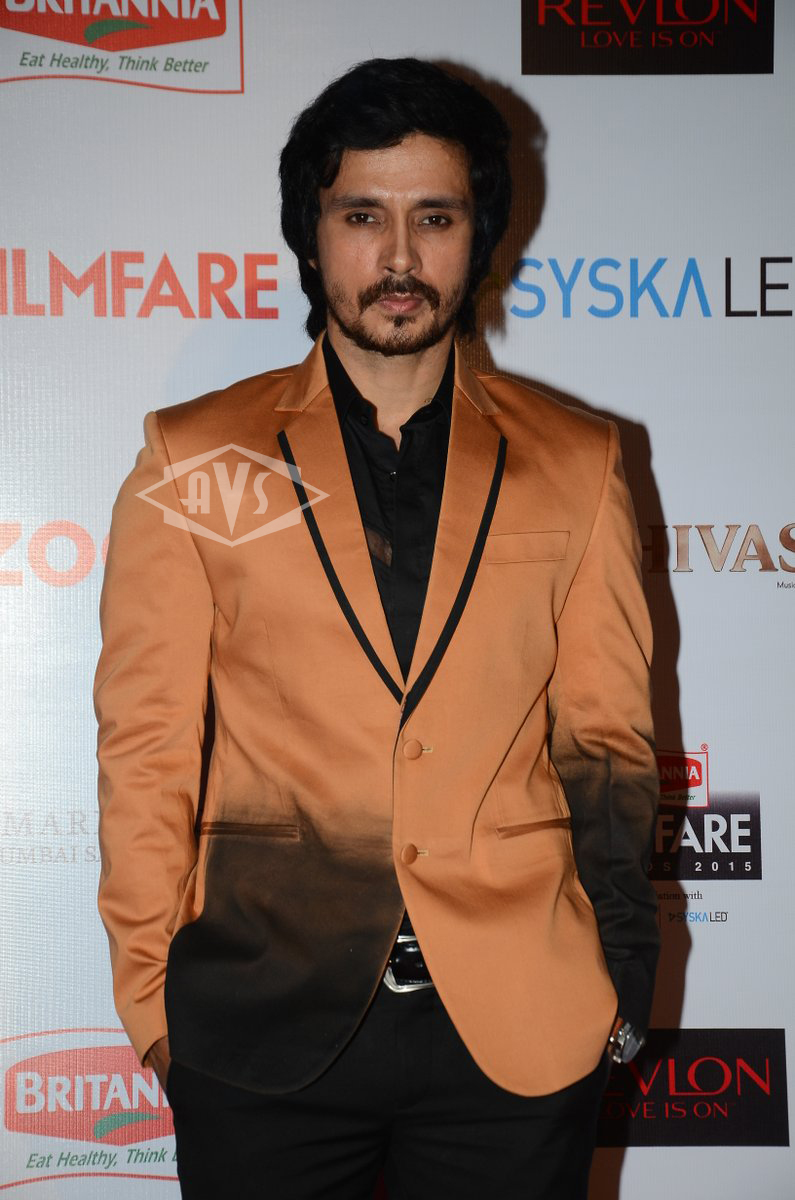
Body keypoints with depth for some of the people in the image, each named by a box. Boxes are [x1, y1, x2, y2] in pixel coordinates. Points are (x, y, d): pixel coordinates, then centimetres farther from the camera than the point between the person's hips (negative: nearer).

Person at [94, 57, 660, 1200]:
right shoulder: (196, 460, 3)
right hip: (267, 1023, 0)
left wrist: (620, 979, 4)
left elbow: (607, 738, 8)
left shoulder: (577, 464, 6)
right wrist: (149, 987, -1)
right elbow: (145, 745, 3)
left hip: (520, 1027, 1)